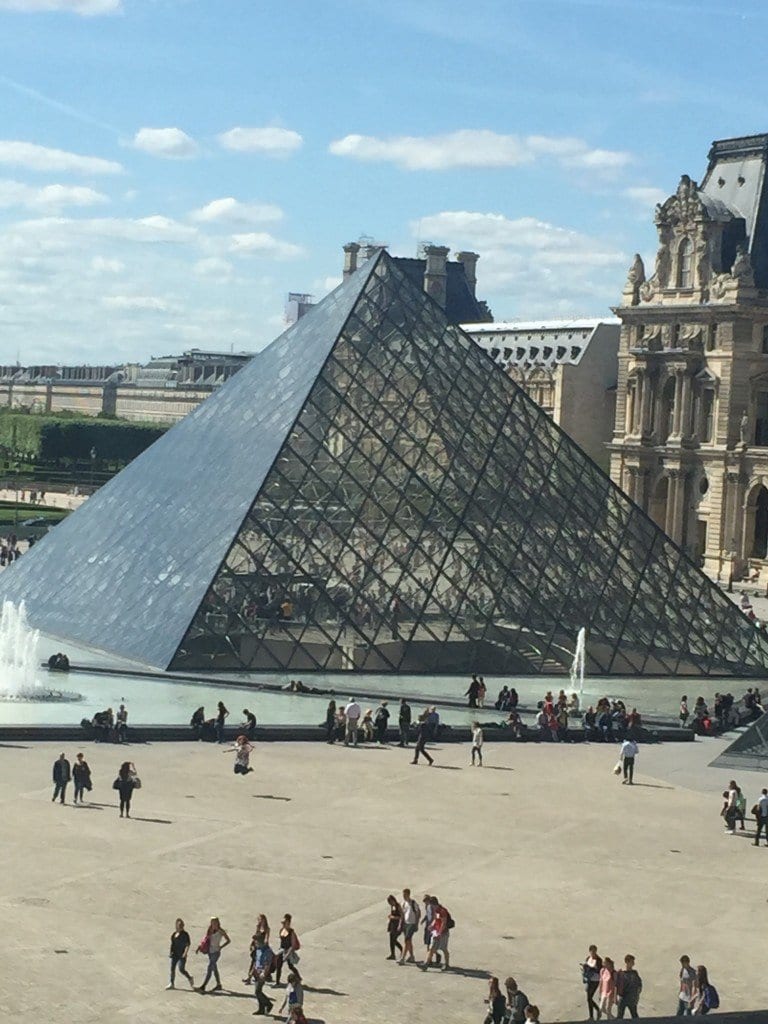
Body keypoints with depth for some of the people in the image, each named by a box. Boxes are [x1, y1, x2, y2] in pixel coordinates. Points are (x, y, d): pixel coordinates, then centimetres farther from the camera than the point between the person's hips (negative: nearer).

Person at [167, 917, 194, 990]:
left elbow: (187, 945, -13)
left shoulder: (185, 934, -9)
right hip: (175, 954, 6)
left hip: (181, 955, -6)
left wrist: (185, 953, -23)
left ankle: (190, 978, 17)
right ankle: (172, 983, 14)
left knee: (181, 969, -7)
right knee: (172, 968, 5)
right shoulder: (174, 934, 8)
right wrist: (171, 952, 11)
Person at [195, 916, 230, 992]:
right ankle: (218, 985, 27)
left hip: (216, 952, -6)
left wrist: (221, 947, -10)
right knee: (214, 968, 14)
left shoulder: (221, 931, -7)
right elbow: (205, 940, 13)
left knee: (209, 969, -10)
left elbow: (228, 940, 0)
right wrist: (199, 947, 1)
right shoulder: (210, 930, 7)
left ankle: (203, 987, -14)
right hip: (210, 951, 6)